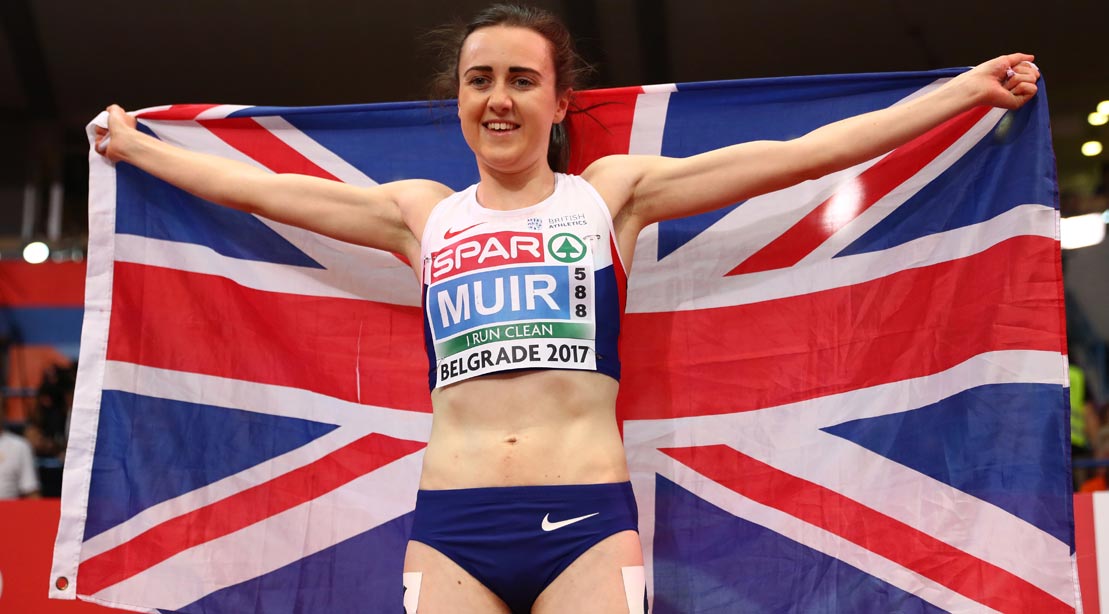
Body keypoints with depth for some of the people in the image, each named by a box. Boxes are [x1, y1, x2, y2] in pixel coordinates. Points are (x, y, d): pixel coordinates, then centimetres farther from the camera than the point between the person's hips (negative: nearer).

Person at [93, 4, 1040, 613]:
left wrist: (969, 89, 5)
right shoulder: (423, 214, 15)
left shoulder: (612, 193, 9)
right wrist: (134, 147, 29)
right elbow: (258, 187, 23)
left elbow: (802, 154, 6)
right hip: (451, 528, 2)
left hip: (587, 522, -2)